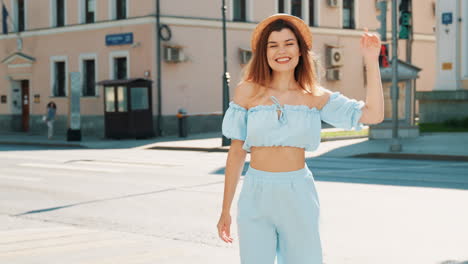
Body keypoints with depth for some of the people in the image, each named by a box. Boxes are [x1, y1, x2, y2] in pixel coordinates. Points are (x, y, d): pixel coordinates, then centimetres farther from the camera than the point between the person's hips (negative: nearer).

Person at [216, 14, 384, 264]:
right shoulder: (247, 92, 1)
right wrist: (225, 210, 5)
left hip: (299, 196, 1)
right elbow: (236, 152, 4)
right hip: (256, 196, -1)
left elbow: (373, 114, -5)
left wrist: (371, 60, -7)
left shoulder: (316, 97, 3)